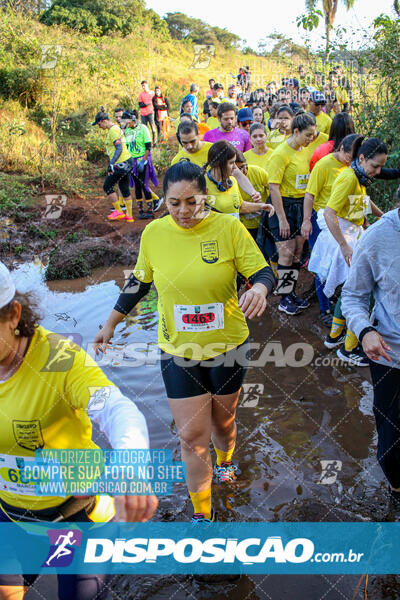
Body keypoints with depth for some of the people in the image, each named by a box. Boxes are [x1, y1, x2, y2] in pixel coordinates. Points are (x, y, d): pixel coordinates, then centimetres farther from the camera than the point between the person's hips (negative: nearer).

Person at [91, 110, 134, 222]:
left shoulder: (113, 130, -15)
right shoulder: (115, 128, 17)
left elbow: (119, 149, -23)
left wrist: (111, 164, -26)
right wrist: (112, 163, 28)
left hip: (121, 164, -10)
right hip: (127, 162, 10)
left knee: (107, 187, -1)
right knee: (124, 189, 14)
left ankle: (119, 212, 4)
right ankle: (129, 216, 19)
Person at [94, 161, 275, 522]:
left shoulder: (228, 227, -13)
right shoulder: (153, 233, -7)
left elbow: (264, 272, -10)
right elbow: (140, 283, 7)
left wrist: (259, 289, -34)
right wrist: (111, 324, 12)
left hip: (228, 345, 0)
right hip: (177, 350, 1)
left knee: (222, 420, 21)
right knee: (192, 436, 2)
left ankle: (225, 458, 57)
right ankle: (202, 513, 25)